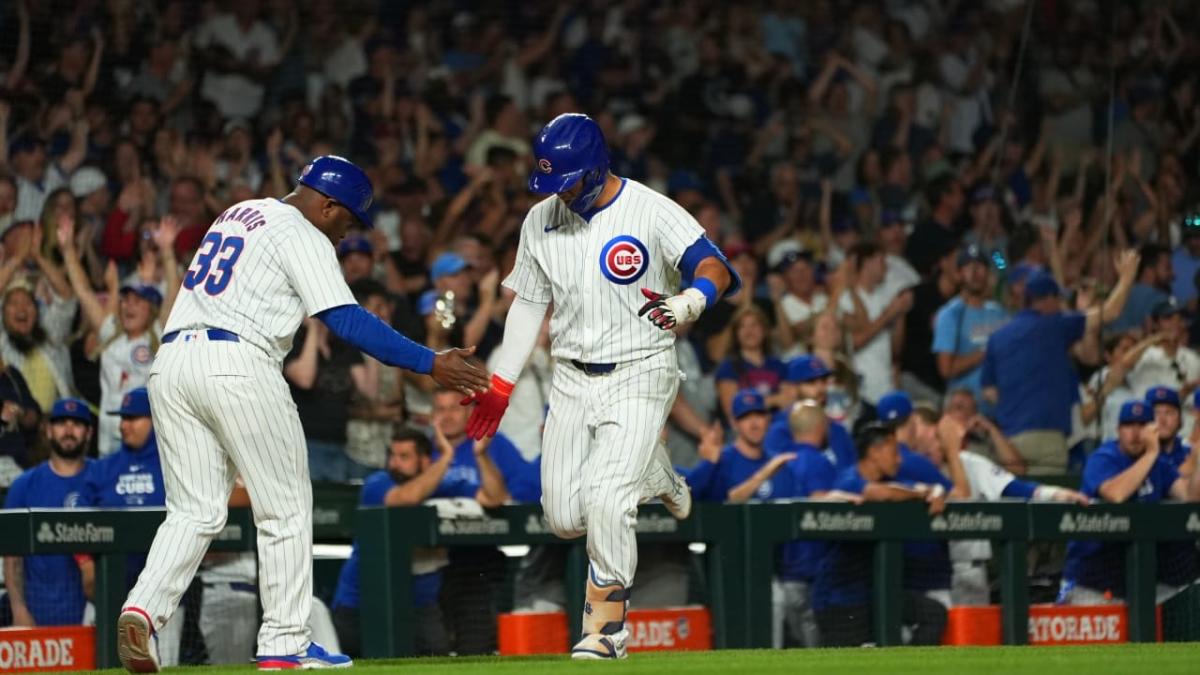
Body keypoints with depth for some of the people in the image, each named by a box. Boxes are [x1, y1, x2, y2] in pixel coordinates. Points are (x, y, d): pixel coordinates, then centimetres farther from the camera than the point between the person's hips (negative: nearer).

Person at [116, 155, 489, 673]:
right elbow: (346, 321, -12)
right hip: (237, 365, -7)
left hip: (171, 358, 7)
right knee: (285, 509, 5)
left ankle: (143, 609, -15)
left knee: (194, 512, 8)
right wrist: (430, 364, -13)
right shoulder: (302, 236, -2)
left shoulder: (237, 215, 24)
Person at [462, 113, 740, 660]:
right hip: (572, 381, 6)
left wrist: (687, 303, -47)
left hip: (639, 375, -5)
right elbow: (529, 302, 14)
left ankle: (605, 628, -6)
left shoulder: (652, 213, -13)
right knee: (564, 518, 1)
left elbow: (713, 267, -24)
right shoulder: (541, 220, 4)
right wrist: (500, 384, 10)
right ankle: (652, 476, 31)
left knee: (605, 502, -19)